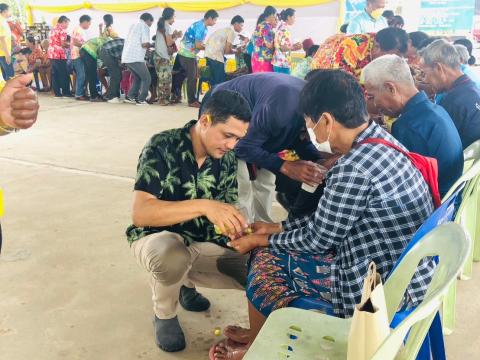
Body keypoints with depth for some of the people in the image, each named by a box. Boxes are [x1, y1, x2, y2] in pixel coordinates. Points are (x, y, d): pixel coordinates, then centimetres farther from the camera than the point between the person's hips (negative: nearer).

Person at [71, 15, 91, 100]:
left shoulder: (81, 30, 20)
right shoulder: (77, 30, -11)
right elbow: (75, 42, -19)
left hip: (81, 55, 10)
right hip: (78, 56, -10)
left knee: (82, 76, 11)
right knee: (81, 76, -10)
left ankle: (81, 93, 15)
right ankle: (79, 95, -7)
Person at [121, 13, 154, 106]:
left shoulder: (134, 25, 22)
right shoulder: (145, 26, -3)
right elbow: (145, 44, -12)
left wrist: (146, 47, 27)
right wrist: (150, 45, 9)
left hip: (126, 57, 8)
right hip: (135, 58, -8)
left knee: (137, 78, 22)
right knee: (146, 78, 4)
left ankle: (130, 96, 13)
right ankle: (141, 99, -2)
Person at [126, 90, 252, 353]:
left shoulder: (227, 159, -7)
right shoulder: (163, 147, -23)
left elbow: (227, 209, -1)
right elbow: (140, 213, -32)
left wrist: (239, 230, -26)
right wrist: (204, 205, -44)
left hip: (202, 242, 5)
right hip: (158, 238, -5)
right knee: (173, 257, -39)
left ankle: (185, 279, 14)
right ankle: (164, 314, -4)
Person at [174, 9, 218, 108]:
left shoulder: (204, 27, 11)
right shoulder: (200, 26, -20)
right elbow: (198, 45, -22)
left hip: (191, 54, 10)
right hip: (187, 54, -10)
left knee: (193, 77, 12)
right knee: (192, 77, -6)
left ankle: (193, 99, 18)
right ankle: (192, 101, 0)